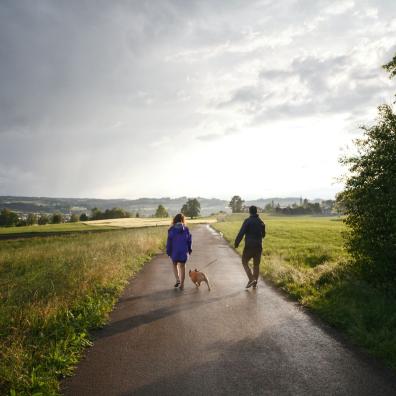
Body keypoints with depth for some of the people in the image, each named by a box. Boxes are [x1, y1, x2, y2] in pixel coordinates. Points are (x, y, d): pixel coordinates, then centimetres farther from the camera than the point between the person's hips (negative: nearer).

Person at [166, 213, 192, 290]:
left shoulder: (172, 229, -9)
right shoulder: (186, 229, -5)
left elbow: (169, 241, -6)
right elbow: (189, 240, 1)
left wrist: (168, 251, 3)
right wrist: (189, 250, 15)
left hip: (174, 251, -1)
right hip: (183, 251, 1)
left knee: (175, 264, 21)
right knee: (182, 266, 11)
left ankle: (178, 279, 7)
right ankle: (182, 284, 12)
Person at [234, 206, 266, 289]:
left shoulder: (248, 221, -11)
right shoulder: (261, 222, 7)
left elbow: (241, 233, -17)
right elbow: (263, 234, 17)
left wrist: (236, 243, -9)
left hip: (249, 246, -5)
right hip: (258, 246, 5)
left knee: (245, 262, 8)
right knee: (256, 264, 12)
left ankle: (251, 279, -7)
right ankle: (255, 283, 15)